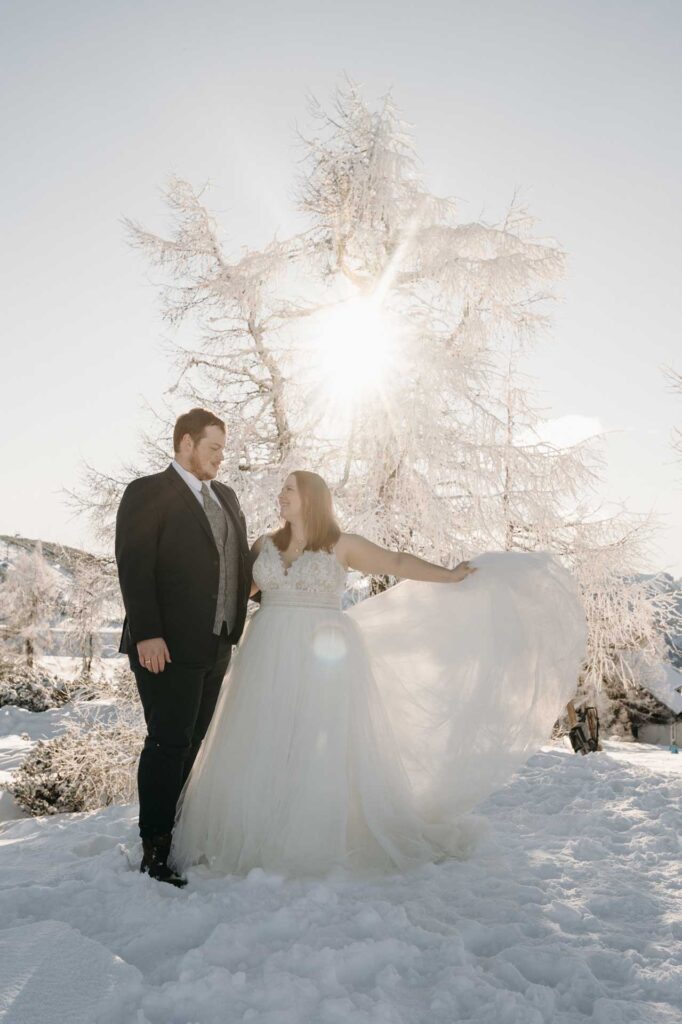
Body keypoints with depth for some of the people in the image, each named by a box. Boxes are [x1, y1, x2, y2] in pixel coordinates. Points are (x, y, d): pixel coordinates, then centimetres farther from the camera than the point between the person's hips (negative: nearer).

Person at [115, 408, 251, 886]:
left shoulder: (225, 496, 16)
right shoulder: (147, 493, -6)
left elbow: (240, 559, 23)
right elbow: (134, 567, -14)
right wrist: (147, 634, -20)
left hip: (215, 646, 7)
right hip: (167, 647, -7)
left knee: (191, 744, 14)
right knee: (167, 744, -2)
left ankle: (175, 831, 26)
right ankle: (154, 850, 10)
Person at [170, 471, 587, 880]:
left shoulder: (341, 545, 1)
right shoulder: (265, 545, 10)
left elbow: (397, 562, -2)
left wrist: (449, 576, -7)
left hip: (322, 660, -3)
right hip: (272, 661, 3)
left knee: (323, 749, 1)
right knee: (264, 752, 5)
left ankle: (323, 845, 15)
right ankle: (258, 842, 18)